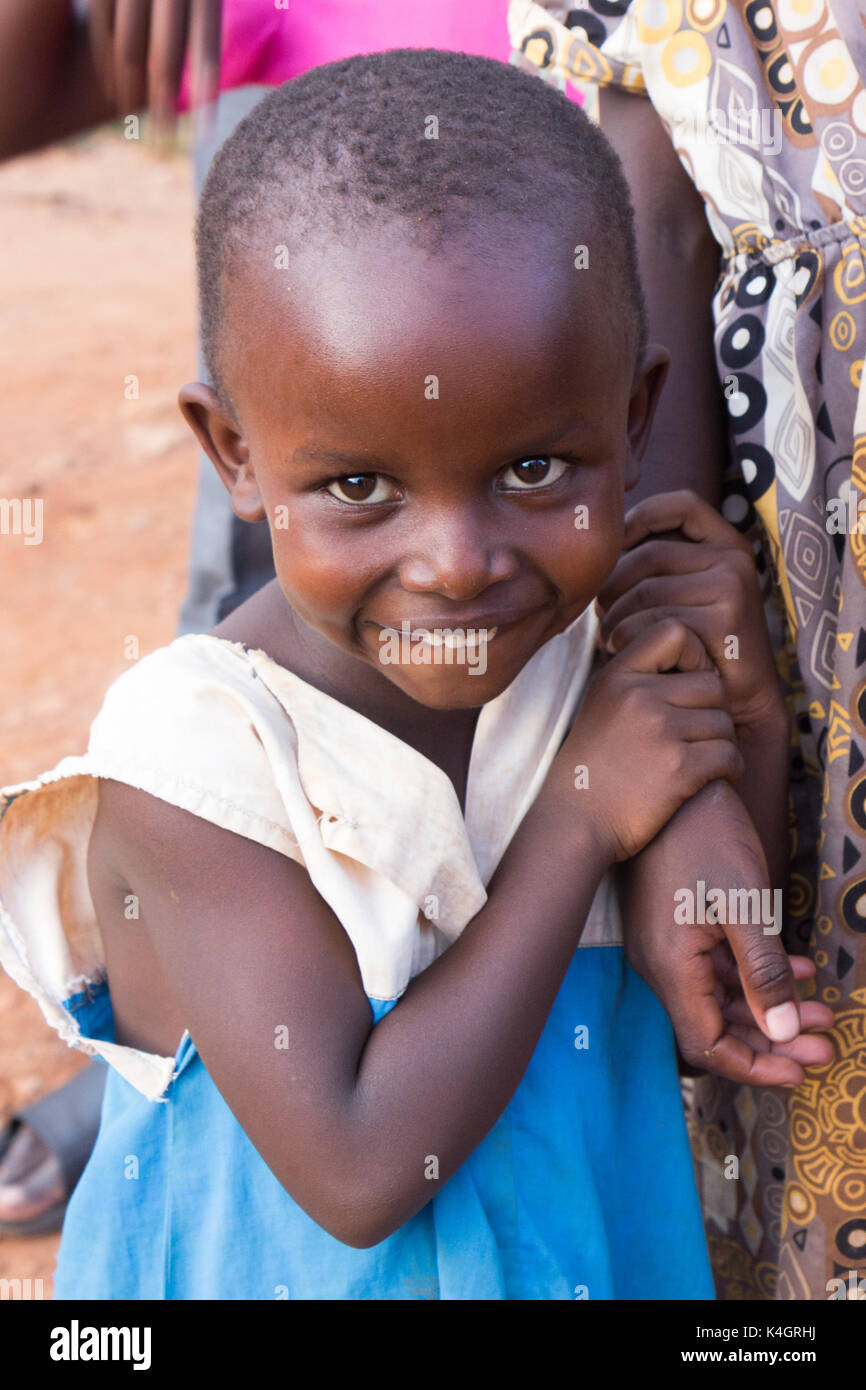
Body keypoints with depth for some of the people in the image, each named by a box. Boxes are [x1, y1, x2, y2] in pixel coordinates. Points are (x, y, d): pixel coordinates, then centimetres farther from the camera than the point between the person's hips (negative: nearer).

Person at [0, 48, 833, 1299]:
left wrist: (741, 702, -20)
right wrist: (580, 820, -29)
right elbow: (357, 1173, -29)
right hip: (290, 1267, -4)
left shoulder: (595, 643, -14)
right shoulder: (198, 748, -28)